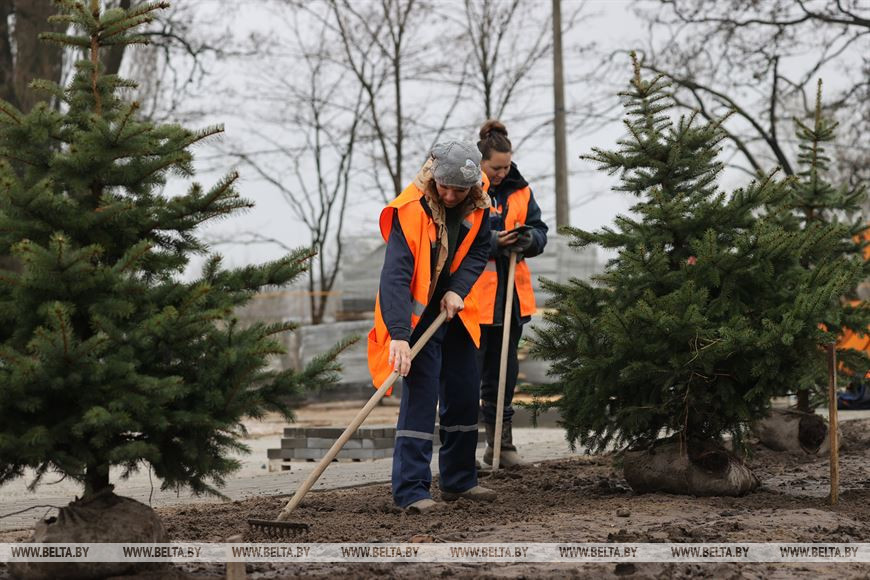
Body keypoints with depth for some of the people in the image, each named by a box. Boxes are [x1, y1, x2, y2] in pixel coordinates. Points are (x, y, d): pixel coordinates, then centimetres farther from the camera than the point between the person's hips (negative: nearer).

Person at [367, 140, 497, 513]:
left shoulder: (477, 206, -6)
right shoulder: (411, 210, -26)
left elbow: (479, 251, 5)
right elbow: (395, 275, -32)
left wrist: (458, 289, -15)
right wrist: (399, 335, -40)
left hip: (454, 311, 7)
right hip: (416, 315, -7)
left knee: (465, 395, 12)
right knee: (420, 395, -14)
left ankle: (459, 480, 26)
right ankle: (411, 489, -11)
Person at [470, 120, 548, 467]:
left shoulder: (519, 191, 10)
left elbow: (540, 232, 10)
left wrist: (529, 238, -13)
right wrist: (491, 241, -22)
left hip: (510, 295, 5)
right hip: (472, 297, -5)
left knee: (504, 372, 12)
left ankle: (501, 443, 21)